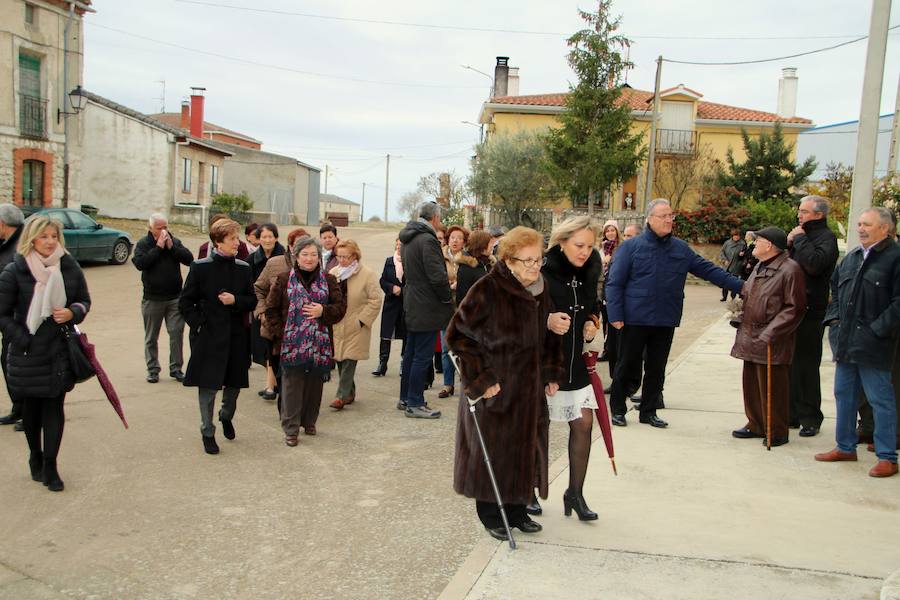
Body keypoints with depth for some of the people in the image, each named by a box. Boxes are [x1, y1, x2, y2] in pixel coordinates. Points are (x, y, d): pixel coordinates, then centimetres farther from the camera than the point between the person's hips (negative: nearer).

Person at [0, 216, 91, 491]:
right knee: (31, 407, 13)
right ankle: (35, 457, 33)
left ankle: (50, 466, 8)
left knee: (55, 407, 0)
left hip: (60, 350, 1)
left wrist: (72, 313, -11)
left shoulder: (69, 267, -1)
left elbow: (84, 300, 10)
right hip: (27, 353, -1)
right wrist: (22, 341, -12)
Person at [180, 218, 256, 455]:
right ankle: (207, 432, 16)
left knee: (234, 382, 13)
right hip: (209, 337, -3)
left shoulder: (243, 267, 3)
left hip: (236, 335, 4)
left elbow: (252, 301, 6)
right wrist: (199, 325, -10)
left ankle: (227, 416, 41)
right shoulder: (201, 267, -7)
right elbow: (185, 302, -2)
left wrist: (235, 300, -13)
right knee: (208, 385, 1)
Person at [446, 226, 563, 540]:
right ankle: (490, 514, 23)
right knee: (491, 452, 5)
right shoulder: (487, 290, -18)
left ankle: (517, 509, 32)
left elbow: (549, 337, 19)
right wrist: (479, 379, -18)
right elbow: (458, 335, -16)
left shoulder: (541, 291, 4)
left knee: (526, 449, 14)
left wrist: (552, 373, 11)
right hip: (493, 389, -6)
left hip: (530, 389, 7)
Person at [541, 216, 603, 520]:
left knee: (583, 423, 4)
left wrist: (592, 323, 2)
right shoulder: (543, 274, -17)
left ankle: (575, 492, 19)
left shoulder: (588, 274, 4)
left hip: (575, 361, 6)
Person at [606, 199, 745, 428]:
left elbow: (708, 269, 11)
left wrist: (739, 285, 5)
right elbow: (614, 283, -7)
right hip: (635, 320, -4)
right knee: (625, 366, 6)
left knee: (657, 369, 13)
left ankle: (648, 411, 26)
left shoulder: (681, 248, 8)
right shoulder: (631, 247, -5)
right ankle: (617, 410, 21)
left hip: (666, 322, 4)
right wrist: (616, 315, -15)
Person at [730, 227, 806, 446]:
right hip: (751, 338, 9)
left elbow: (795, 308, -17)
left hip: (771, 342, -9)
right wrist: (740, 318, 14)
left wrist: (771, 332, -21)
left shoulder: (789, 269, -13)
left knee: (772, 388, 0)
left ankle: (777, 432, 13)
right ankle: (756, 425, 28)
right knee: (752, 384, 15)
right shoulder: (761, 267, 15)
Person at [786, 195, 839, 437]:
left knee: (806, 366, -2)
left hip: (810, 311, -8)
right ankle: (792, 413, 22)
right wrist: (788, 244, 1)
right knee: (790, 364, 12)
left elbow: (815, 264, -26)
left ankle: (810, 418, 8)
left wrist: (800, 240, -14)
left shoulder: (826, 238, -8)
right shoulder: (802, 234, 17)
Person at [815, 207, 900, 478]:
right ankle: (846, 447, 28)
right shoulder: (851, 258, 14)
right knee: (844, 394, 15)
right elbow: (835, 290, 24)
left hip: (873, 344, -8)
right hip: (845, 341, 8)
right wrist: (834, 319, 11)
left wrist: (878, 330, -17)